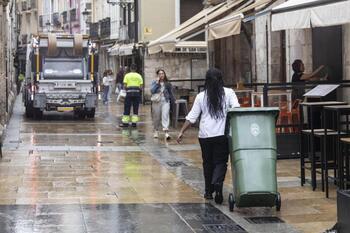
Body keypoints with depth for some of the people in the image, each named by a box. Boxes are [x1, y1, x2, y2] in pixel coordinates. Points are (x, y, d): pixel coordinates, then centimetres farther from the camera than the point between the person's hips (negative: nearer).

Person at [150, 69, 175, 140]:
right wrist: (157, 83, -12)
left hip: (165, 101, 0)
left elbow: (171, 93, 14)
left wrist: (172, 101, 13)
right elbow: (152, 91, -11)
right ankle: (156, 131, 25)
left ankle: (166, 132, -23)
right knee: (156, 117, 8)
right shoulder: (154, 82, 4)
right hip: (156, 102, 0)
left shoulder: (168, 83, 7)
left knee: (165, 115, -15)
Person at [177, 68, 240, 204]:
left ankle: (208, 191, 22)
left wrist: (182, 132, 7)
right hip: (223, 134, -1)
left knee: (208, 163, 15)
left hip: (205, 135, 1)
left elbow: (191, 117, 2)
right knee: (221, 162, 3)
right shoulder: (229, 93, 1)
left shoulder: (201, 96, 3)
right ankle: (217, 183, -24)